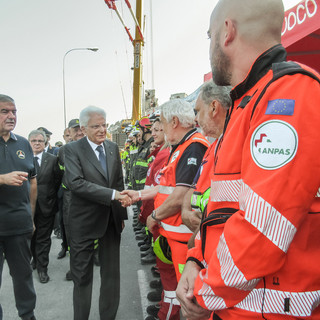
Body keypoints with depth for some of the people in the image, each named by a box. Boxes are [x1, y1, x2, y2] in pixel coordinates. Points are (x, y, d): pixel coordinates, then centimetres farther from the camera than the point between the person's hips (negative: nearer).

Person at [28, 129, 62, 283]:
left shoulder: (53, 160, -2)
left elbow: (58, 181, -1)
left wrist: (51, 197, -3)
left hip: (46, 206, -2)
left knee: (43, 238, 6)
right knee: (31, 236, 15)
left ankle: (42, 268, 17)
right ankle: (36, 260, 36)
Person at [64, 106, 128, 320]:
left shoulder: (113, 148, 6)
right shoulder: (72, 149, -10)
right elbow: (75, 182, -23)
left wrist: (122, 213, 10)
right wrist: (112, 194, -28)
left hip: (111, 219, 5)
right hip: (85, 220, -4)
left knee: (112, 273, 15)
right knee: (82, 275, 10)